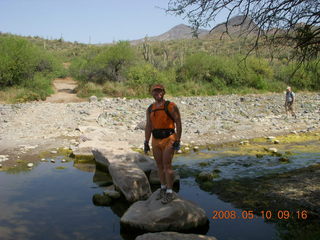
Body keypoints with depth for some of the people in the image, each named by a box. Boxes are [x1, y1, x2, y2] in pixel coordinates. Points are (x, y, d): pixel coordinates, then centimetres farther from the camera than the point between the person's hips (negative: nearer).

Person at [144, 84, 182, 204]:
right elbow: (148, 126, 10)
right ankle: (163, 188, 26)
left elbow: (178, 122, -9)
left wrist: (178, 140, -14)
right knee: (159, 165, 11)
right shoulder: (150, 109, 10)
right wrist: (146, 142, 5)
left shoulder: (170, 106, -7)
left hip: (169, 139, -5)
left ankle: (169, 192, 2)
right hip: (156, 140, 6)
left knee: (167, 165, -7)